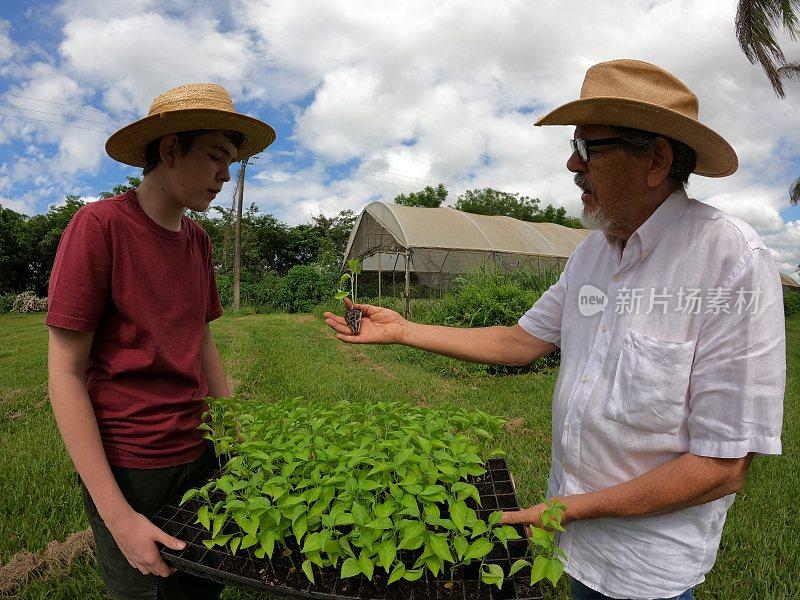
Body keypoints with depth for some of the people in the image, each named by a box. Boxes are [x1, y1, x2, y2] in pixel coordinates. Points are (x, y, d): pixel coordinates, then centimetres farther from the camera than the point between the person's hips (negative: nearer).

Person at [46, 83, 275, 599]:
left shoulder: (199, 240, 3)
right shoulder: (99, 225, -15)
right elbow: (65, 373, -15)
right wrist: (117, 514, -16)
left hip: (198, 451, 6)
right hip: (124, 466, -5)